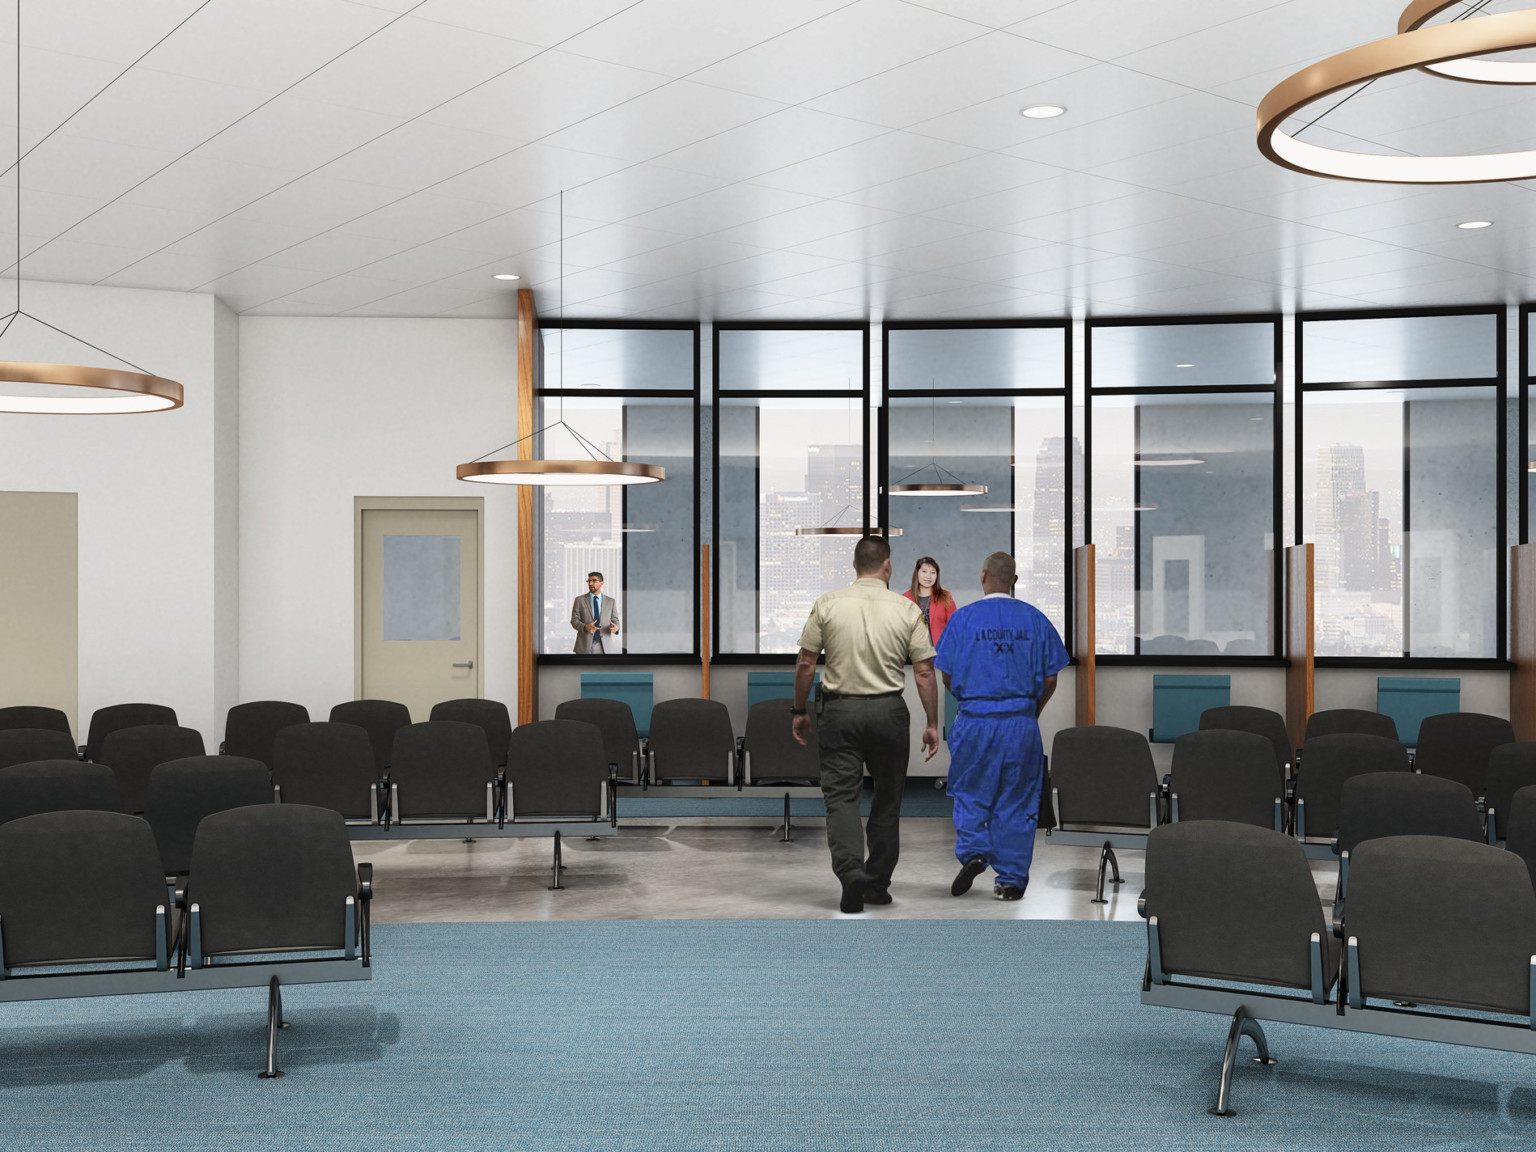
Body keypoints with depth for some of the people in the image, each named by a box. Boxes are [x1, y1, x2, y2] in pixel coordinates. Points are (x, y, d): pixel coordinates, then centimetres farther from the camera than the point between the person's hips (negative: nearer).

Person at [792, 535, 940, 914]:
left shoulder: (828, 604, -3)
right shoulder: (907, 610, -3)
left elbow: (805, 663, -3)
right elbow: (924, 672, -4)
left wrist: (799, 711, 8)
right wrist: (932, 723, 3)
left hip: (840, 711, 0)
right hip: (889, 712, 1)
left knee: (841, 797, 0)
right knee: (887, 798, 13)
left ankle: (851, 870, -21)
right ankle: (878, 884, 17)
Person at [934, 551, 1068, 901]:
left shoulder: (963, 618, -2)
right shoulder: (1035, 619, 2)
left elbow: (947, 676, 1)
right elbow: (1050, 678, 4)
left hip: (976, 722, -1)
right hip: (1022, 723, 1)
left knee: (970, 793, 14)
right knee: (1016, 800, 8)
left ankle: (973, 852, -6)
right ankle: (1012, 879, 10)